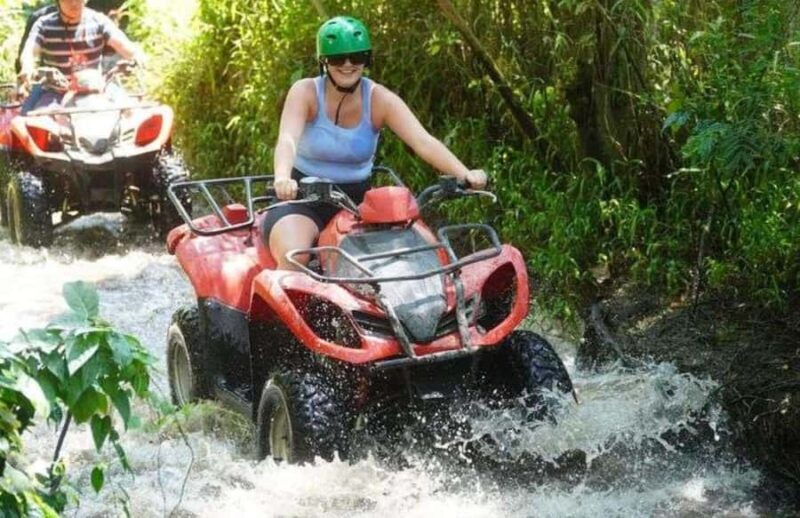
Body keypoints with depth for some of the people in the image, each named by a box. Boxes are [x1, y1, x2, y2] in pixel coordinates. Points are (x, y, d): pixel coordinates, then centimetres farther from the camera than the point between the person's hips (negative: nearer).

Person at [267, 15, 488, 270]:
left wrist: (464, 174, -36)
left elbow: (423, 141, -18)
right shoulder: (305, 92, -9)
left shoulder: (379, 99, -4)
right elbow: (287, 139, -27)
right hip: (303, 199, -3)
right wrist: (282, 178, -51)